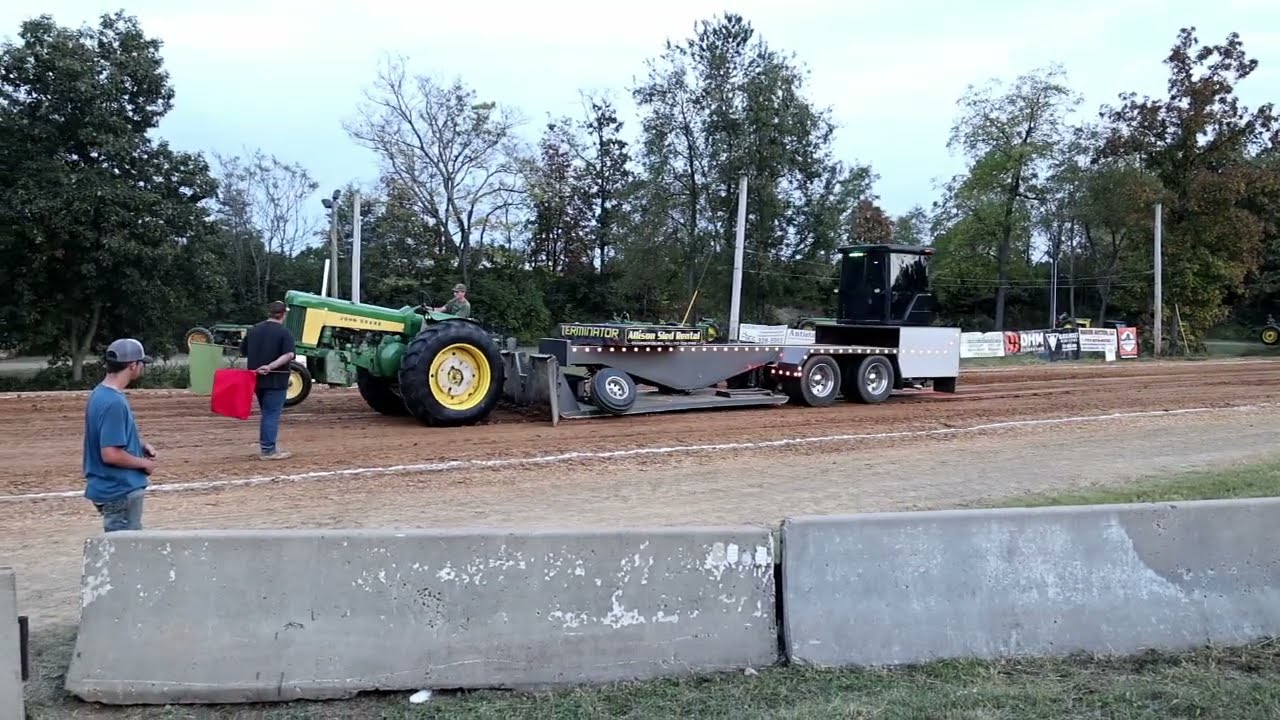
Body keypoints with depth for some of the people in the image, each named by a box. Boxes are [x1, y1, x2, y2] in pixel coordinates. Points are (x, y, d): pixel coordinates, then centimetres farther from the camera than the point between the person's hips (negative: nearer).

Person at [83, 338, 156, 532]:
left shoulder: (101, 393, 7)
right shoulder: (114, 402, -23)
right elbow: (111, 454, -27)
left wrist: (140, 445, 7)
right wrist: (144, 463, -13)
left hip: (116, 487, 10)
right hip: (120, 491, -10)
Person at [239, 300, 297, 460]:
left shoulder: (253, 330, 8)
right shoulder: (284, 332, -10)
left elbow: (243, 351, 15)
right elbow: (288, 355, -23)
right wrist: (271, 366, -26)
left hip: (256, 379, 6)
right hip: (275, 380, -6)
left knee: (267, 413, 18)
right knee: (272, 414, -2)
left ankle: (266, 446, 23)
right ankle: (268, 450, -3)